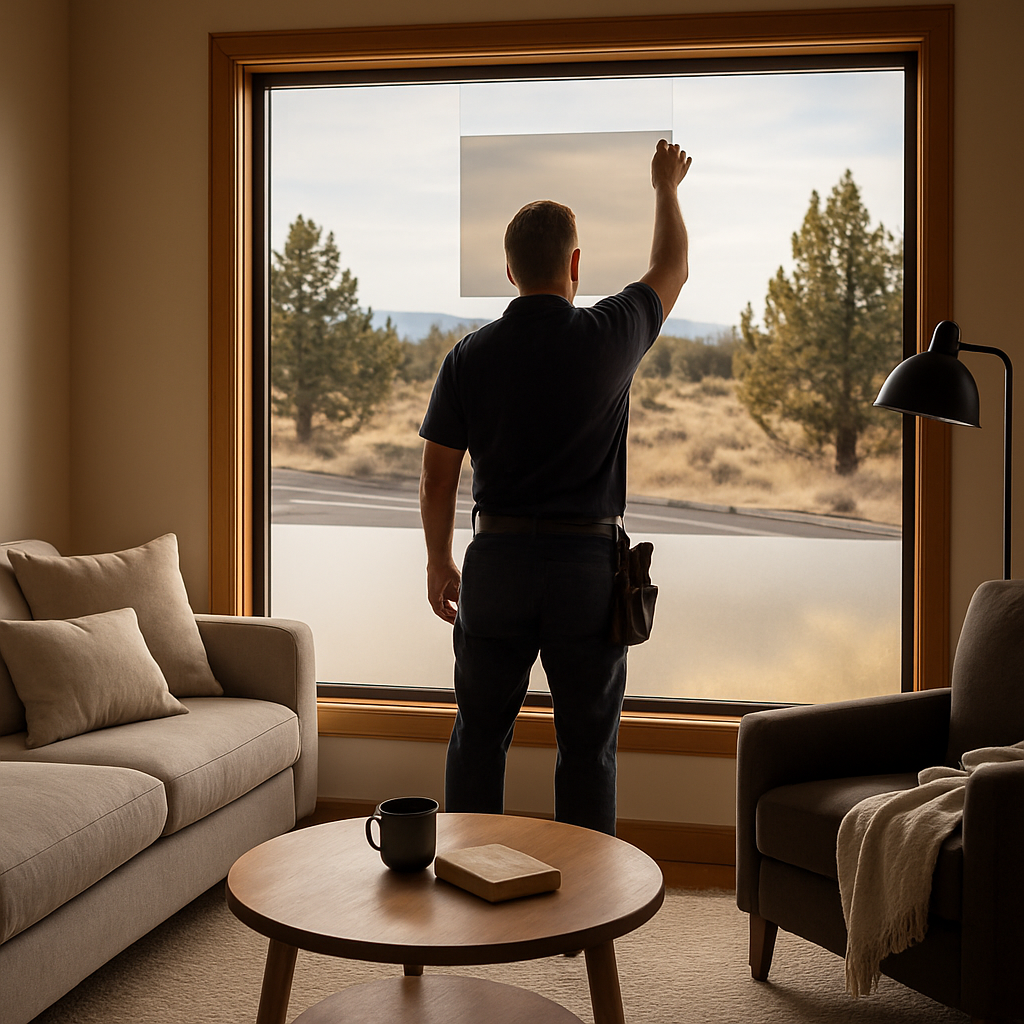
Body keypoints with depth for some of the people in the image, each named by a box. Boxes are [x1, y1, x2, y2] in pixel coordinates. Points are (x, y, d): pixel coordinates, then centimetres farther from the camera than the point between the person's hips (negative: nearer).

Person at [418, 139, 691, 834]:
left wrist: (440, 563, 14)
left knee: (480, 735, 13)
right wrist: (667, 188, 31)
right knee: (588, 745, 9)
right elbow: (672, 270, 15)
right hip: (589, 564, -1)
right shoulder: (610, 336, -6)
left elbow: (438, 478, 1)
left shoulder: (470, 356, -3)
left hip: (497, 560, 1)